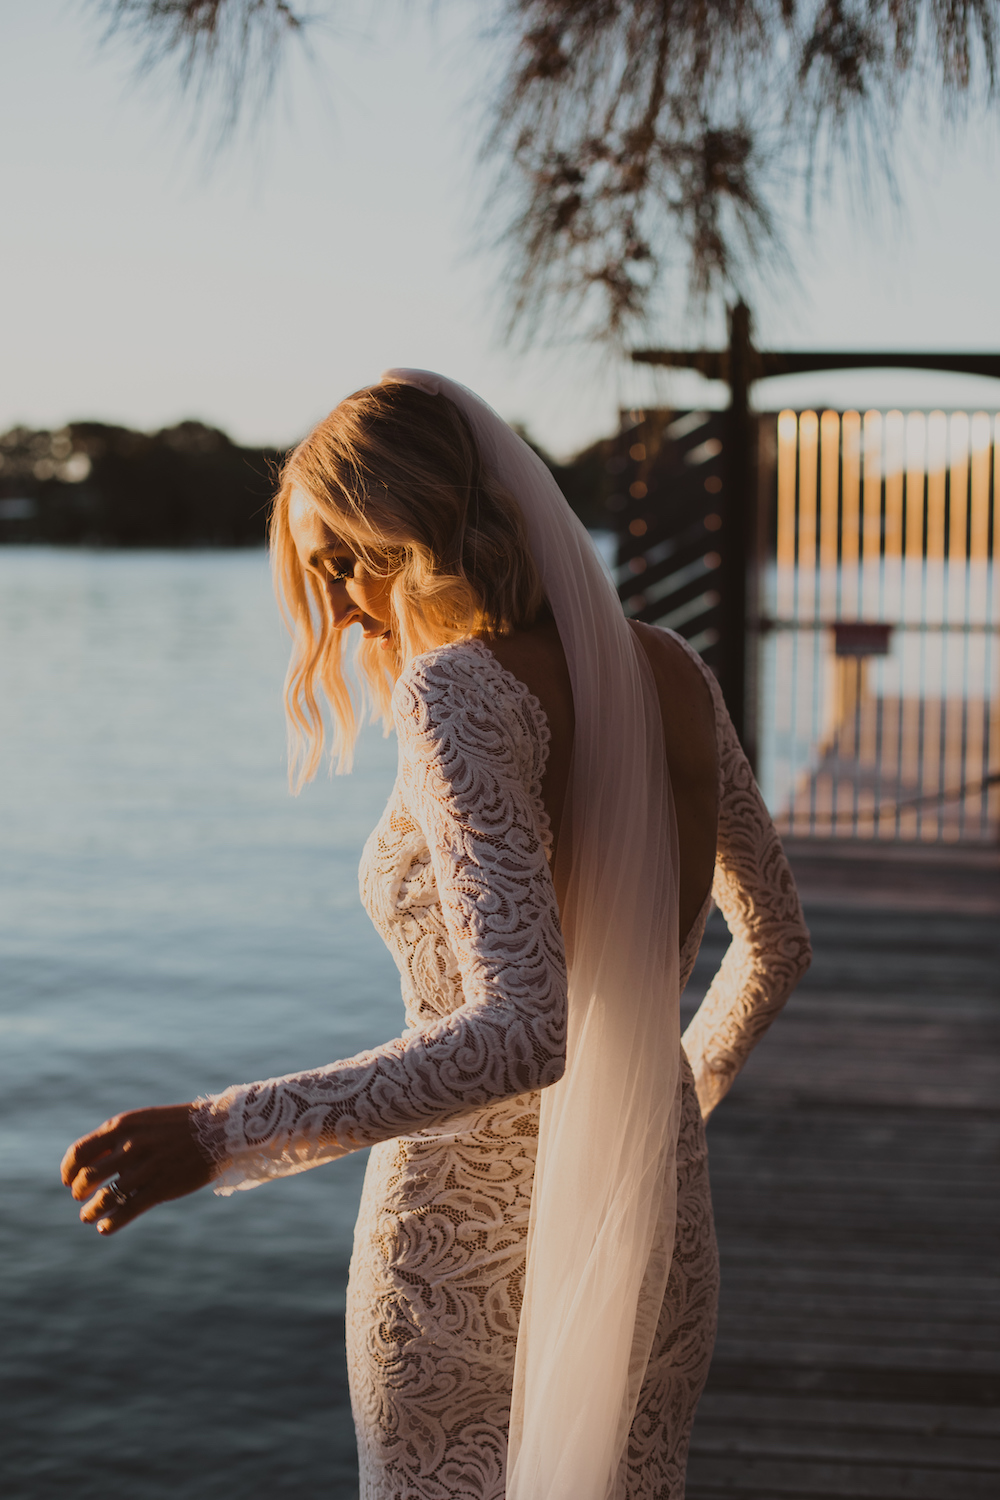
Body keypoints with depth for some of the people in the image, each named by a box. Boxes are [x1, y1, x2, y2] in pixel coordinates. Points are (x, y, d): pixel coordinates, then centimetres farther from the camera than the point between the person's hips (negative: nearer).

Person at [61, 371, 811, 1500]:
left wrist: (220, 1134, -32)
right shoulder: (671, 675, 0)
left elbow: (520, 1031, -30)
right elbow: (775, 941, 13)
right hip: (658, 1235, 6)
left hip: (470, 1236, -6)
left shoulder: (461, 691, -20)